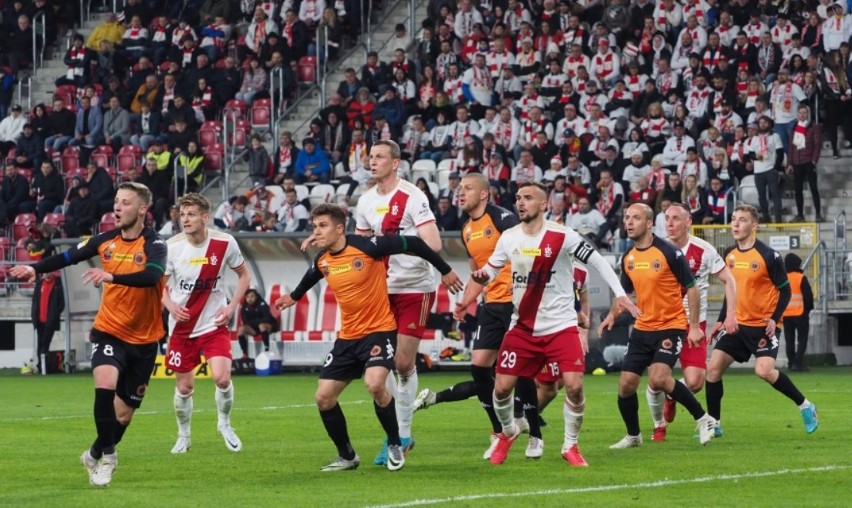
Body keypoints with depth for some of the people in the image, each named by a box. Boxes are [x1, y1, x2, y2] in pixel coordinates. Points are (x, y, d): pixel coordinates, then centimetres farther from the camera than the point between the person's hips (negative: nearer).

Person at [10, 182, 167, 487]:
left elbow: (152, 276, -35)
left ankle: (97, 455, 36)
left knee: (124, 413, 9)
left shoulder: (153, 245, -15)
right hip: (109, 331, 1)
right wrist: (35, 269, -5)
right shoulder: (106, 240, -2)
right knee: (105, 383, -26)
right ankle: (107, 455, -11)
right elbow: (69, 257, 10)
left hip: (143, 339, -1)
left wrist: (112, 276, -48)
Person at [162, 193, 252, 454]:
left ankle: (224, 423, 10)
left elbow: (244, 275, 6)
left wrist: (232, 306, -4)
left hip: (214, 324, -1)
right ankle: (183, 436, 31)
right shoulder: (172, 246, -11)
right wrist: (170, 305, -20)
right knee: (184, 387, 6)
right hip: (182, 326, 1)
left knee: (222, 378, -18)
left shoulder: (225, 243, -10)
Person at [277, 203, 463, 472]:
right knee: (323, 397, 0)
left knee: (374, 384, -29)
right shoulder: (321, 261, 0)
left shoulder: (367, 246, -18)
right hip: (347, 336, 7)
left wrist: (445, 270, -3)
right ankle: (347, 456, 19)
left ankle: (395, 445, -6)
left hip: (379, 329, -6)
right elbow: (311, 277, 26)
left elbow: (413, 244, -11)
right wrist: (294, 297, 44)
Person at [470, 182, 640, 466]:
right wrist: (481, 276, -12)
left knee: (574, 385, -17)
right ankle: (508, 432, 30)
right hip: (522, 327, 3)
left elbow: (597, 261, -5)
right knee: (502, 387, -1)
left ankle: (570, 446, 5)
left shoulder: (562, 236, -11)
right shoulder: (509, 238, 1)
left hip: (560, 326, -3)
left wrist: (619, 294, -13)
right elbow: (490, 269, 12)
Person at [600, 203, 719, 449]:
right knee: (626, 384, 1)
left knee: (658, 379, -24)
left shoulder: (668, 253, -13)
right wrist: (612, 315, 4)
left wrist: (694, 326, -12)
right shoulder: (628, 258, 6)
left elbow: (691, 288, -8)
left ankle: (703, 419, -7)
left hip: (671, 326, -6)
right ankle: (633, 435, 22)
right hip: (642, 328, 6)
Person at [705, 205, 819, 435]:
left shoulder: (768, 256, -13)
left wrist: (774, 319, -20)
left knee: (764, 371, -21)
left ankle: (805, 406, 0)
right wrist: (721, 320, 15)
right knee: (713, 367, -3)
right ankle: (714, 425, 8)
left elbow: (785, 290, -8)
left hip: (763, 325, -6)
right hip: (737, 324, 6)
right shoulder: (729, 254, 6)